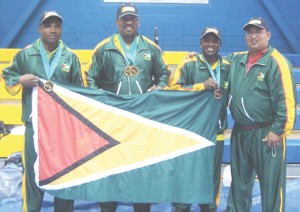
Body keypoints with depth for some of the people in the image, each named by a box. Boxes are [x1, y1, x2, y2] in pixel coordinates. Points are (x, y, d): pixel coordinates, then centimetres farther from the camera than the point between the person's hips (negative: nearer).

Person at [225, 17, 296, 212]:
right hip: (240, 132, 7)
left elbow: (287, 100, -15)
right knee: (239, 179, 18)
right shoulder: (237, 60, 10)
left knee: (271, 182, 2)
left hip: (266, 133, -7)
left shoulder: (276, 62, -11)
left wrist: (278, 130, -16)